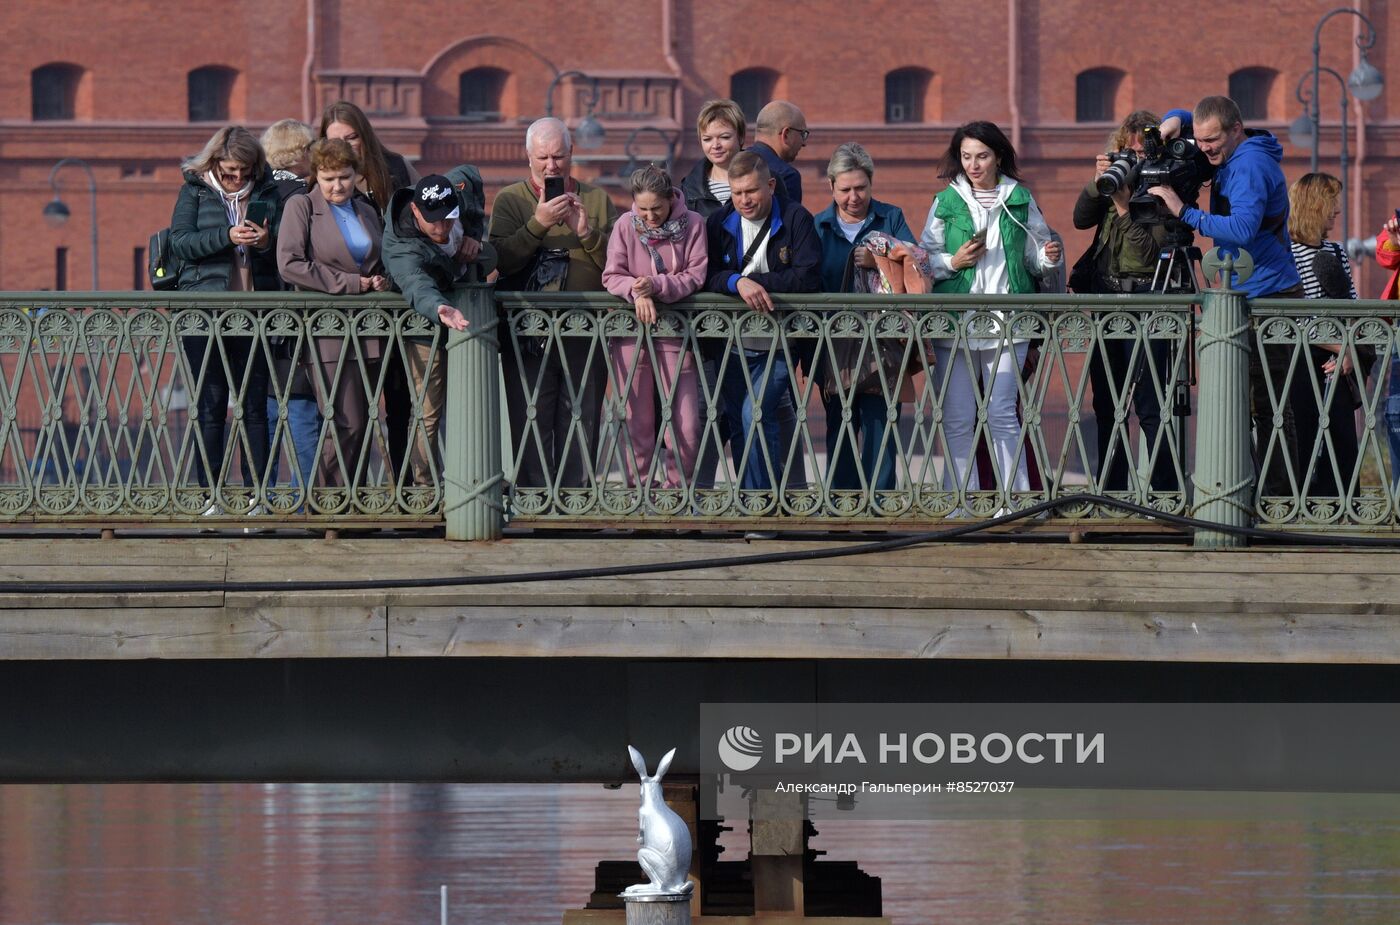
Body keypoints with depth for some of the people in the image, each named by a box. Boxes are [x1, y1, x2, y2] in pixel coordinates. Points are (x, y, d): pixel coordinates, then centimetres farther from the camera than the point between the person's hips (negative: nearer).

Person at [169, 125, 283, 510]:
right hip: (206, 311, -1)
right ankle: (209, 494, 3)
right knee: (211, 403, 0)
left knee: (254, 403, 0)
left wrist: (267, 243, -9)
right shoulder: (195, 191, 5)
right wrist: (227, 237, -19)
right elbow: (180, 242, -6)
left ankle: (257, 492, 1)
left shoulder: (267, 192, 10)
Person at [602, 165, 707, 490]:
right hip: (631, 330, 1)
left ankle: (678, 488, 8)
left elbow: (696, 276, -7)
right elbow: (612, 276, -1)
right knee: (637, 423, 4)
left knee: (686, 424, -5)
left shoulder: (692, 225, -4)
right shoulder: (626, 225, -1)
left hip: (675, 331, -1)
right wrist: (636, 292, -21)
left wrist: (657, 285, -21)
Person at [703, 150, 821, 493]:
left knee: (755, 414, -20)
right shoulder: (719, 224, 6)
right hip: (734, 345, 4)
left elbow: (808, 277, -15)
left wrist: (754, 280, -16)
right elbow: (707, 277, -3)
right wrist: (738, 282, -23)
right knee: (738, 426, 5)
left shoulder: (795, 219, -5)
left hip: (778, 346, -4)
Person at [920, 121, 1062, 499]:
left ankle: (1015, 496, 0)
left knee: (1002, 413, -6)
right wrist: (953, 262, -9)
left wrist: (1047, 258, -6)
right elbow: (926, 261, 9)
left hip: (1007, 322, -1)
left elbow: (1033, 258, 15)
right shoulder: (947, 202, 9)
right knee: (956, 418, -1)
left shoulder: (1020, 200, 10)